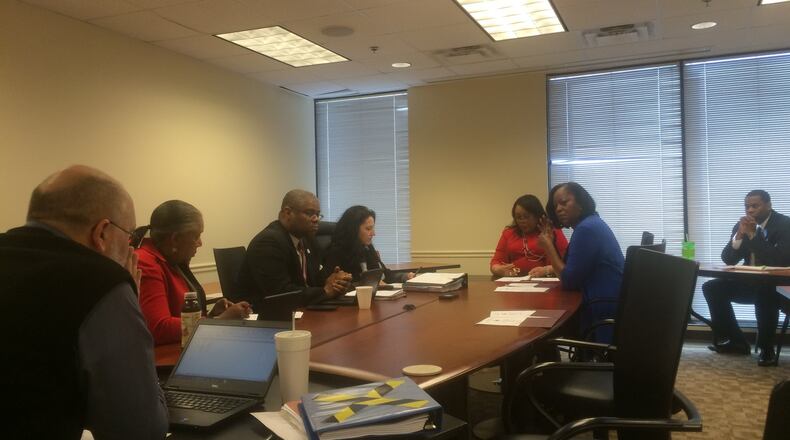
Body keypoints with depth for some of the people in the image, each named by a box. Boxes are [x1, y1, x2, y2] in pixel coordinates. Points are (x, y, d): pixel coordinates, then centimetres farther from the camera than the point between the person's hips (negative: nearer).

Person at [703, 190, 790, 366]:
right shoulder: (741, 225, 3)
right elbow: (728, 259, -3)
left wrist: (754, 234, -26)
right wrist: (740, 234, -18)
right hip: (750, 282, 7)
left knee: (764, 293, -38)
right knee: (712, 288, -7)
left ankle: (766, 348, -18)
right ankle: (736, 341, 0)